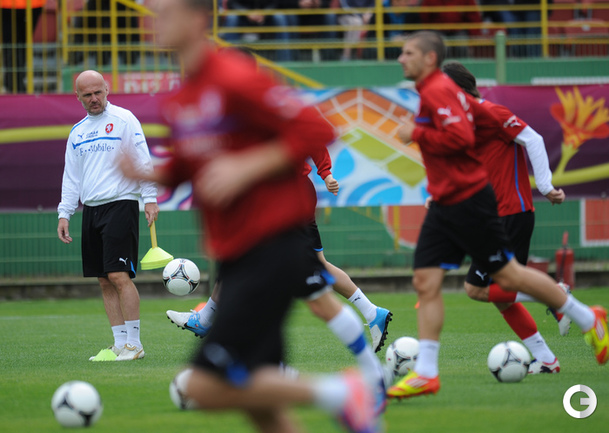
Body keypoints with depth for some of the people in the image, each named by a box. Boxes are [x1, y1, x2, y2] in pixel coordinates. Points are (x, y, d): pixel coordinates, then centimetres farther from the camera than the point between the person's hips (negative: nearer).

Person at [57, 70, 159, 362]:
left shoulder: (123, 120, -1)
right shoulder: (77, 132, 17)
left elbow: (142, 161, -5)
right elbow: (71, 177, 19)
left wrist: (150, 198, -12)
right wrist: (64, 213, 11)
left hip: (121, 204, -6)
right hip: (91, 210, 6)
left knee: (119, 275, -14)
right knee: (105, 282, 4)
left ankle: (134, 344, -10)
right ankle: (120, 344, 6)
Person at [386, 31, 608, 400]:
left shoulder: (438, 90, -17)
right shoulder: (438, 90, 14)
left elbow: (460, 137, -28)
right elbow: (478, 112, 25)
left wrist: (416, 134, -19)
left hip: (469, 201, -10)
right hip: (444, 204, 10)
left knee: (507, 275, 0)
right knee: (426, 282, 0)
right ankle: (426, 373, -1)